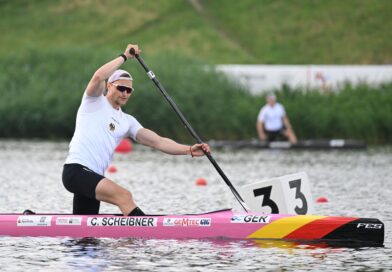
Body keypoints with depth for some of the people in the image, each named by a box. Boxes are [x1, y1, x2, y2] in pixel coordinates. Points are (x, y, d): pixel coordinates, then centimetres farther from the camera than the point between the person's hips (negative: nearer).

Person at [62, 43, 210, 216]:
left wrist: (190, 150, -1)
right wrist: (125, 56, -9)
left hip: (92, 179, 9)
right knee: (124, 196, -26)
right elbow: (98, 77, -18)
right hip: (76, 170, -9)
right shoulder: (95, 102, 4)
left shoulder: (127, 121, 19)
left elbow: (157, 142, 11)